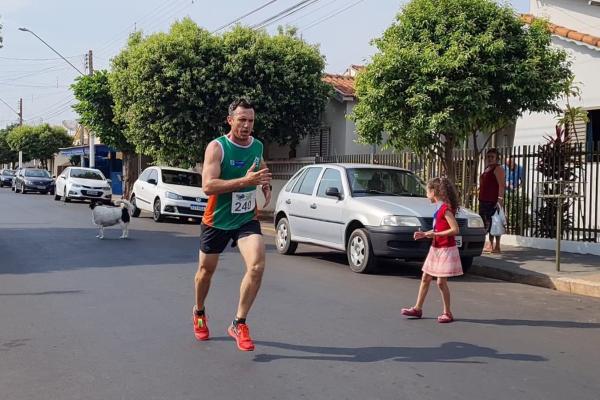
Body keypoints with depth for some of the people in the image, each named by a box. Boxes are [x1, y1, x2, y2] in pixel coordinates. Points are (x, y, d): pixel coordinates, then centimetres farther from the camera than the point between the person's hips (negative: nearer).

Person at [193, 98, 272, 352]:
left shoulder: (257, 146, 1)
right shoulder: (217, 147, -16)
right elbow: (208, 186, -28)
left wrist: (266, 186, 5)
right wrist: (245, 181, -35)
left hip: (247, 218, 3)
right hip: (216, 219, -3)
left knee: (257, 266, -19)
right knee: (206, 269, 15)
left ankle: (239, 324, -5)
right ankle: (199, 312, 45)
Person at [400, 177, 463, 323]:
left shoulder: (446, 208, -17)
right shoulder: (440, 208, 12)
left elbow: (455, 229, -24)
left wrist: (434, 234, -23)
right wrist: (424, 234, 11)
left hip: (445, 250, -10)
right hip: (436, 249, 10)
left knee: (441, 282, -5)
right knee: (425, 278, 13)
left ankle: (447, 313, 7)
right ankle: (418, 309, 21)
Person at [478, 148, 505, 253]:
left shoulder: (497, 169, -7)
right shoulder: (487, 169, 21)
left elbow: (502, 185, -16)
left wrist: (500, 199, -25)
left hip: (493, 201, -9)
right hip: (484, 200, 10)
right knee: (486, 224, 12)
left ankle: (496, 247, -5)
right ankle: (490, 244, 19)